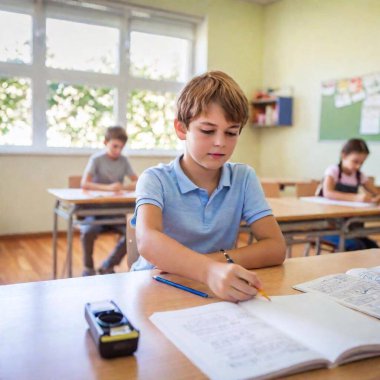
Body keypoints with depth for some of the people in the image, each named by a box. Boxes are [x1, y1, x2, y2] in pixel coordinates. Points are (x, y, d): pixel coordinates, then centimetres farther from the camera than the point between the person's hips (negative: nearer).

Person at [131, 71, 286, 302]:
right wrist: (209, 270, -44)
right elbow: (147, 242, -28)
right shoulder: (156, 180, -9)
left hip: (219, 295, 3)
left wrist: (220, 262, -20)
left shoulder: (244, 178, 0)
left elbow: (276, 248, -7)